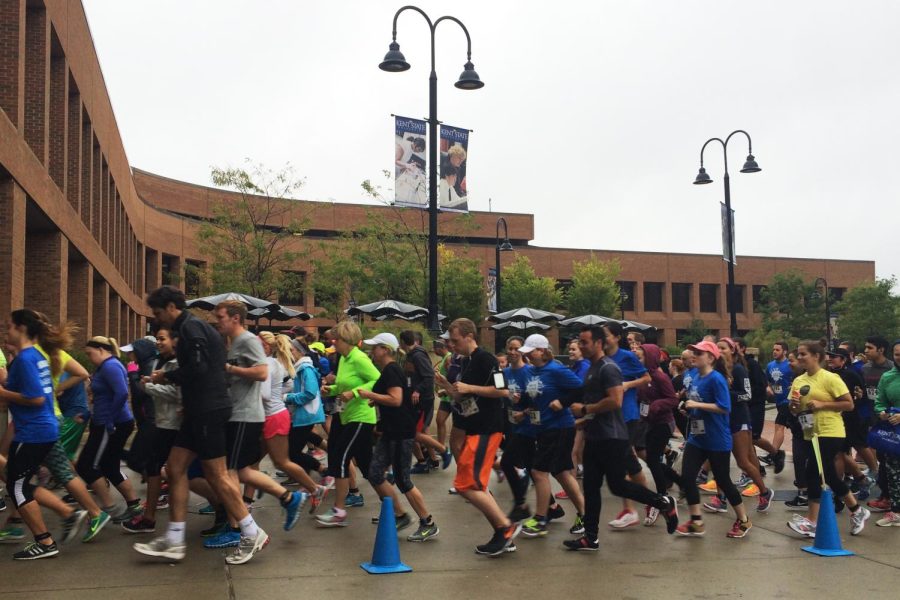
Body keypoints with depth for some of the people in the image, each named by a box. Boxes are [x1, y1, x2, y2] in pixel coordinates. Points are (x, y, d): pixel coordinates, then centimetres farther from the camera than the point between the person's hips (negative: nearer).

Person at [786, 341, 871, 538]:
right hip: (810, 434, 8)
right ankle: (857, 511, 30)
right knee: (829, 476, 13)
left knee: (813, 473, -14)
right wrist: (793, 404, -7)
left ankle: (811, 521, -7)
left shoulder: (830, 378, -11)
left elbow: (849, 404, -12)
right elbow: (794, 411, 16)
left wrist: (822, 404, -19)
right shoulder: (798, 381, 9)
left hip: (830, 433, -8)